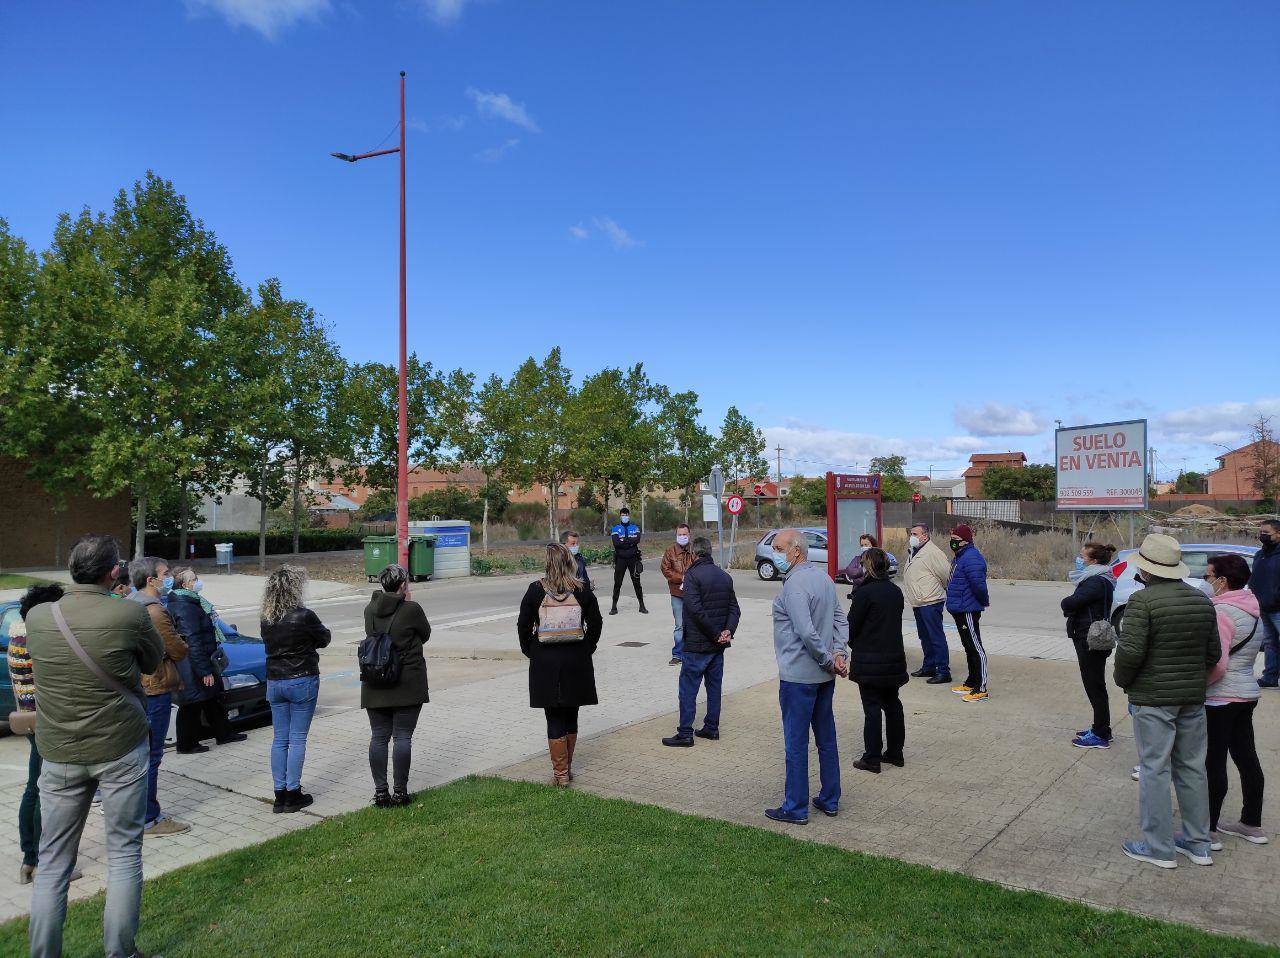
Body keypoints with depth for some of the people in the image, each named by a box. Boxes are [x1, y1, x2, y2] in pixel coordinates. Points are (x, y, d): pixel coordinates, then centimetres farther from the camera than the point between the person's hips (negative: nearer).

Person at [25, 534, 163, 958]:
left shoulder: (37, 617, -5)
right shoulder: (130, 614, -16)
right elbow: (153, 662, 1)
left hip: (59, 754, 3)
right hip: (121, 750, -3)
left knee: (52, 861, 13)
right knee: (124, 851, 9)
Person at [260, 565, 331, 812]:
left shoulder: (266, 620, 1)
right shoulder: (304, 616, -16)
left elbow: (269, 643, 13)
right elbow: (324, 639, -2)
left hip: (274, 682, 5)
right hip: (302, 681, -5)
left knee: (280, 738, 12)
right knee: (297, 739, 3)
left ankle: (280, 794, 16)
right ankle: (292, 794, 7)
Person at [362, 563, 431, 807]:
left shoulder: (370, 609, 2)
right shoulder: (411, 609, -12)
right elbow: (425, 634, 3)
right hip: (408, 685, -4)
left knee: (378, 737, 10)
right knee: (403, 737, 4)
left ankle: (381, 792, 13)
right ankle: (400, 792, 8)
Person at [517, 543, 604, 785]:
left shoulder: (536, 590, -6)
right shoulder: (582, 590, -2)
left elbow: (523, 626, -4)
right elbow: (596, 623, 1)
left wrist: (531, 652, 7)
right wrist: (586, 649, 11)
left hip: (545, 662, -2)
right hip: (577, 661, 2)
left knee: (554, 718, 4)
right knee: (571, 716, 15)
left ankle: (560, 773, 7)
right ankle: (566, 767, 26)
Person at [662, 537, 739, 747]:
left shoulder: (692, 575, -14)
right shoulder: (725, 576, 9)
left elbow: (696, 610, -23)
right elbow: (734, 609, 6)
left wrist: (715, 634, -16)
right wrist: (728, 631, -7)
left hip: (696, 644, -7)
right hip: (718, 645, 7)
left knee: (688, 689, 0)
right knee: (714, 685, 16)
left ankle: (685, 733, 2)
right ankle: (711, 728, 22)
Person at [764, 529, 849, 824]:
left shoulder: (794, 586, -20)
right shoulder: (824, 578, 9)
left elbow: (807, 633, -26)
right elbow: (841, 619, 12)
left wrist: (828, 661, -14)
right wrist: (839, 653, 2)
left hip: (798, 676, -9)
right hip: (824, 676, 9)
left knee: (796, 743, 2)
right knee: (826, 739, 16)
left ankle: (795, 808, 11)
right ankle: (830, 800, 27)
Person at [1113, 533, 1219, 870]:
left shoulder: (1143, 600, -17)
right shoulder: (1202, 599, 6)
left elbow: (1130, 651, -22)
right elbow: (1213, 652, 9)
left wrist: (1122, 680, -4)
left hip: (1152, 698, -7)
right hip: (1193, 696, 7)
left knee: (1154, 769, 2)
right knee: (1192, 767, 16)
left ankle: (1159, 848, 9)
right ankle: (1198, 844, 26)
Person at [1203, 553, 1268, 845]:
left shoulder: (1222, 612, -19)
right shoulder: (1251, 610, 11)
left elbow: (1216, 662, -24)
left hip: (1220, 698, -9)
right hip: (1247, 692, 9)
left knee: (1214, 763, -3)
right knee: (1246, 758, 16)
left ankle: (1209, 830, 4)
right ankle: (1252, 824, 27)